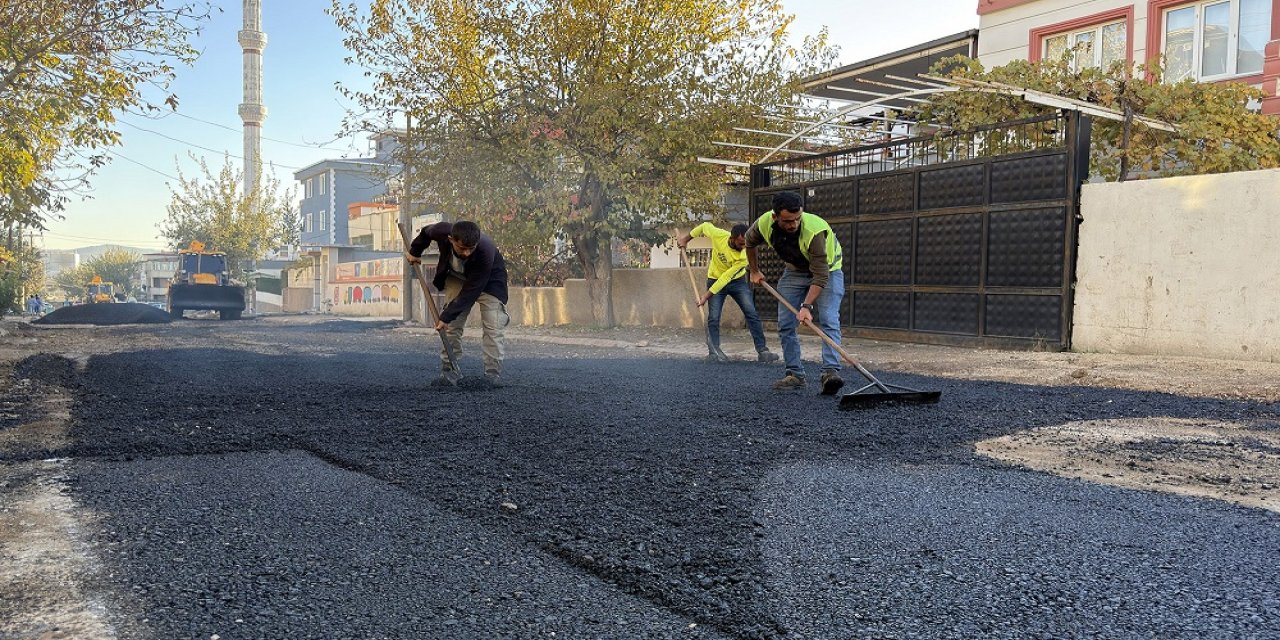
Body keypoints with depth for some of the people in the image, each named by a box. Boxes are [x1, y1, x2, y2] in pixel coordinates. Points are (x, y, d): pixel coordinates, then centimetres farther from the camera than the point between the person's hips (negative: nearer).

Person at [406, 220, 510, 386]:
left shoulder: (485, 252, -42)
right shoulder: (442, 231, -32)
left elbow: (470, 292, -35)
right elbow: (426, 232, -3)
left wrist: (447, 316, -34)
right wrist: (414, 252, 9)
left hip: (488, 280, -4)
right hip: (457, 277, 4)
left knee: (492, 326, -16)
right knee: (451, 325, -3)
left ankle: (493, 373, -12)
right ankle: (449, 370, 4)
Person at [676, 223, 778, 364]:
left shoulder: (745, 255, -30)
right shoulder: (718, 235, -27)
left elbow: (726, 278, -29)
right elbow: (705, 226, -3)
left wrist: (707, 295, -29)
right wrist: (686, 238, 3)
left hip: (737, 281, -1)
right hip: (715, 279, 1)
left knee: (752, 314, -9)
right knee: (713, 318, -6)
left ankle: (762, 351, -6)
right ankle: (714, 353, 3)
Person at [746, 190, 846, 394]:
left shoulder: (814, 230, -39)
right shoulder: (765, 224, -24)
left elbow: (820, 275, -37)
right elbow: (750, 242, 2)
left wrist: (807, 306, -42)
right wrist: (754, 271, 9)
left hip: (827, 270, -4)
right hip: (794, 270, 5)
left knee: (829, 321, -20)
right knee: (785, 325, -2)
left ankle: (831, 372, -26)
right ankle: (795, 374, 5)